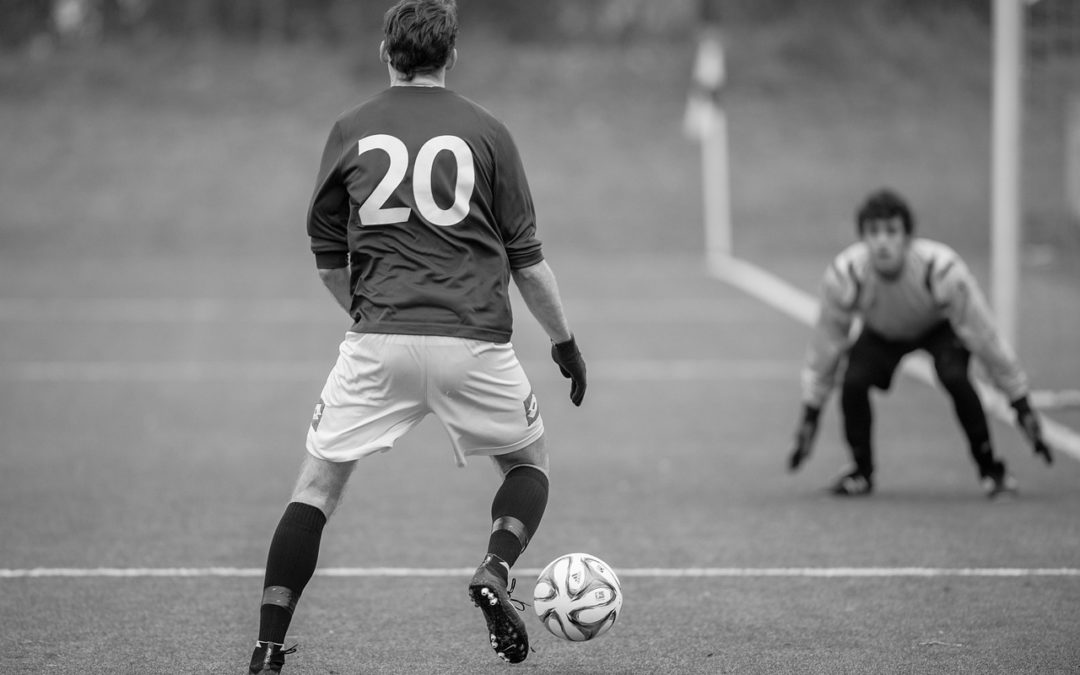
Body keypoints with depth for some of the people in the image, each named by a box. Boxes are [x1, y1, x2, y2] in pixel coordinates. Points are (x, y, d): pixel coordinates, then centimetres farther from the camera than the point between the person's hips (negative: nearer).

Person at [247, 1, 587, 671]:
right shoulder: (485, 133, 4)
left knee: (317, 485, 7)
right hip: (475, 341, -1)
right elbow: (527, 257, 7)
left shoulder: (351, 131, 9)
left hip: (378, 341, 1)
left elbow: (327, 255, 17)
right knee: (530, 465, 21)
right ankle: (495, 573, -6)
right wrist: (565, 341, 18)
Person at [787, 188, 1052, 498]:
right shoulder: (844, 275, -33)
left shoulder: (942, 268, -38)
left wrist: (1022, 408, -20)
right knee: (853, 381, -26)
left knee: (954, 376, -31)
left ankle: (990, 468, -10)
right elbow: (825, 344, -16)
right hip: (882, 333, 2)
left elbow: (983, 335, -26)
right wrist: (810, 417, -9)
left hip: (940, 326, -2)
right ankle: (861, 471, 1)